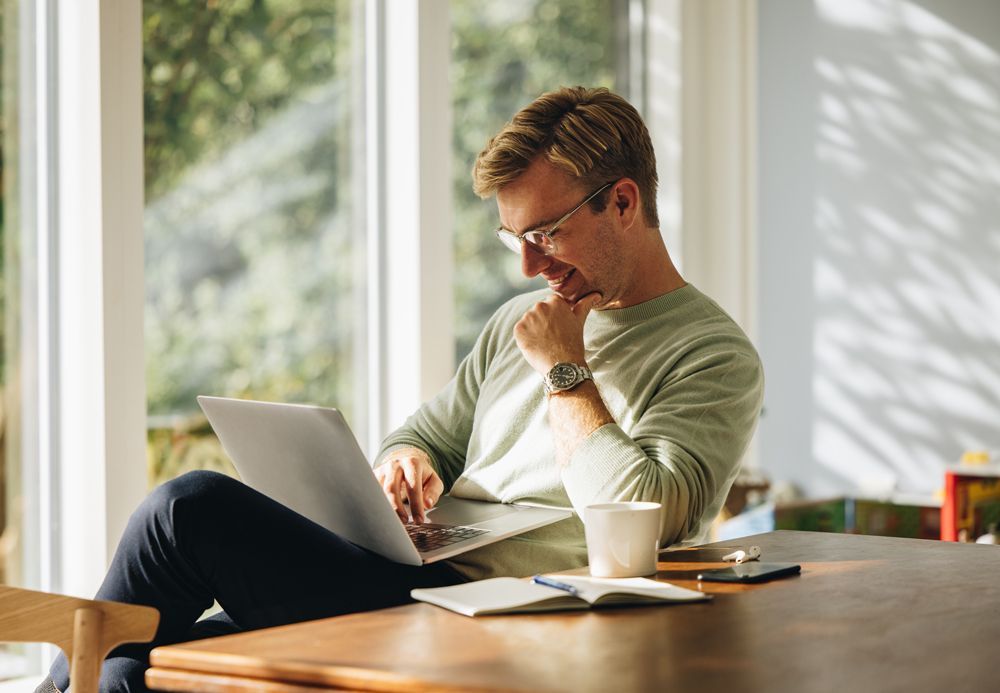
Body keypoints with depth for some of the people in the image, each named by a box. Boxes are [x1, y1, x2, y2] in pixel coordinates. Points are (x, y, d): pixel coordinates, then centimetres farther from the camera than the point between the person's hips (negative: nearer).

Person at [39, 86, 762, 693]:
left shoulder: (716, 358, -3)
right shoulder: (519, 322, 21)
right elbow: (424, 437, 27)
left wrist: (565, 373, -8)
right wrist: (406, 462, 2)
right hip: (410, 583, 8)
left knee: (192, 506, -17)